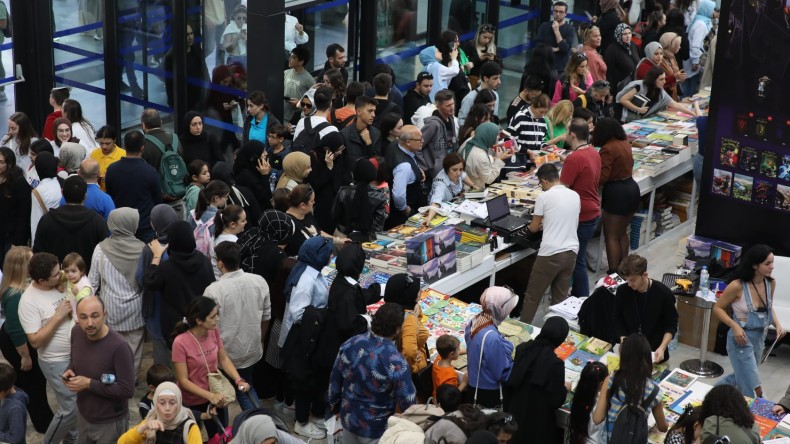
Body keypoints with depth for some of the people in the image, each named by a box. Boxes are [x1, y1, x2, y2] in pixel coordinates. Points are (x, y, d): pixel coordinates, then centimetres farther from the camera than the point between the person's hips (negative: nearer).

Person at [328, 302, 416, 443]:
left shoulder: (350, 344, -13)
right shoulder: (396, 362, -29)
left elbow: (335, 379, 0)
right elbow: (407, 402, -21)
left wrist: (334, 403, 18)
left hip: (348, 417, 5)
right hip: (377, 429, -5)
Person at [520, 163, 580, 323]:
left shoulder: (544, 196, -7)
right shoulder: (575, 196, 8)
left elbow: (534, 228, 2)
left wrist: (530, 226, 24)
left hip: (550, 254, -5)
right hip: (571, 252, 5)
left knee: (532, 296, 7)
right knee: (560, 298, 12)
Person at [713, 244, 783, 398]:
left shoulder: (770, 284, -3)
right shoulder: (738, 286, -21)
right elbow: (718, 308, -9)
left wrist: (777, 324, -3)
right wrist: (735, 326, -22)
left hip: (759, 338, 7)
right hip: (742, 339, -7)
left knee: (742, 376, 25)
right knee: (752, 388, -3)